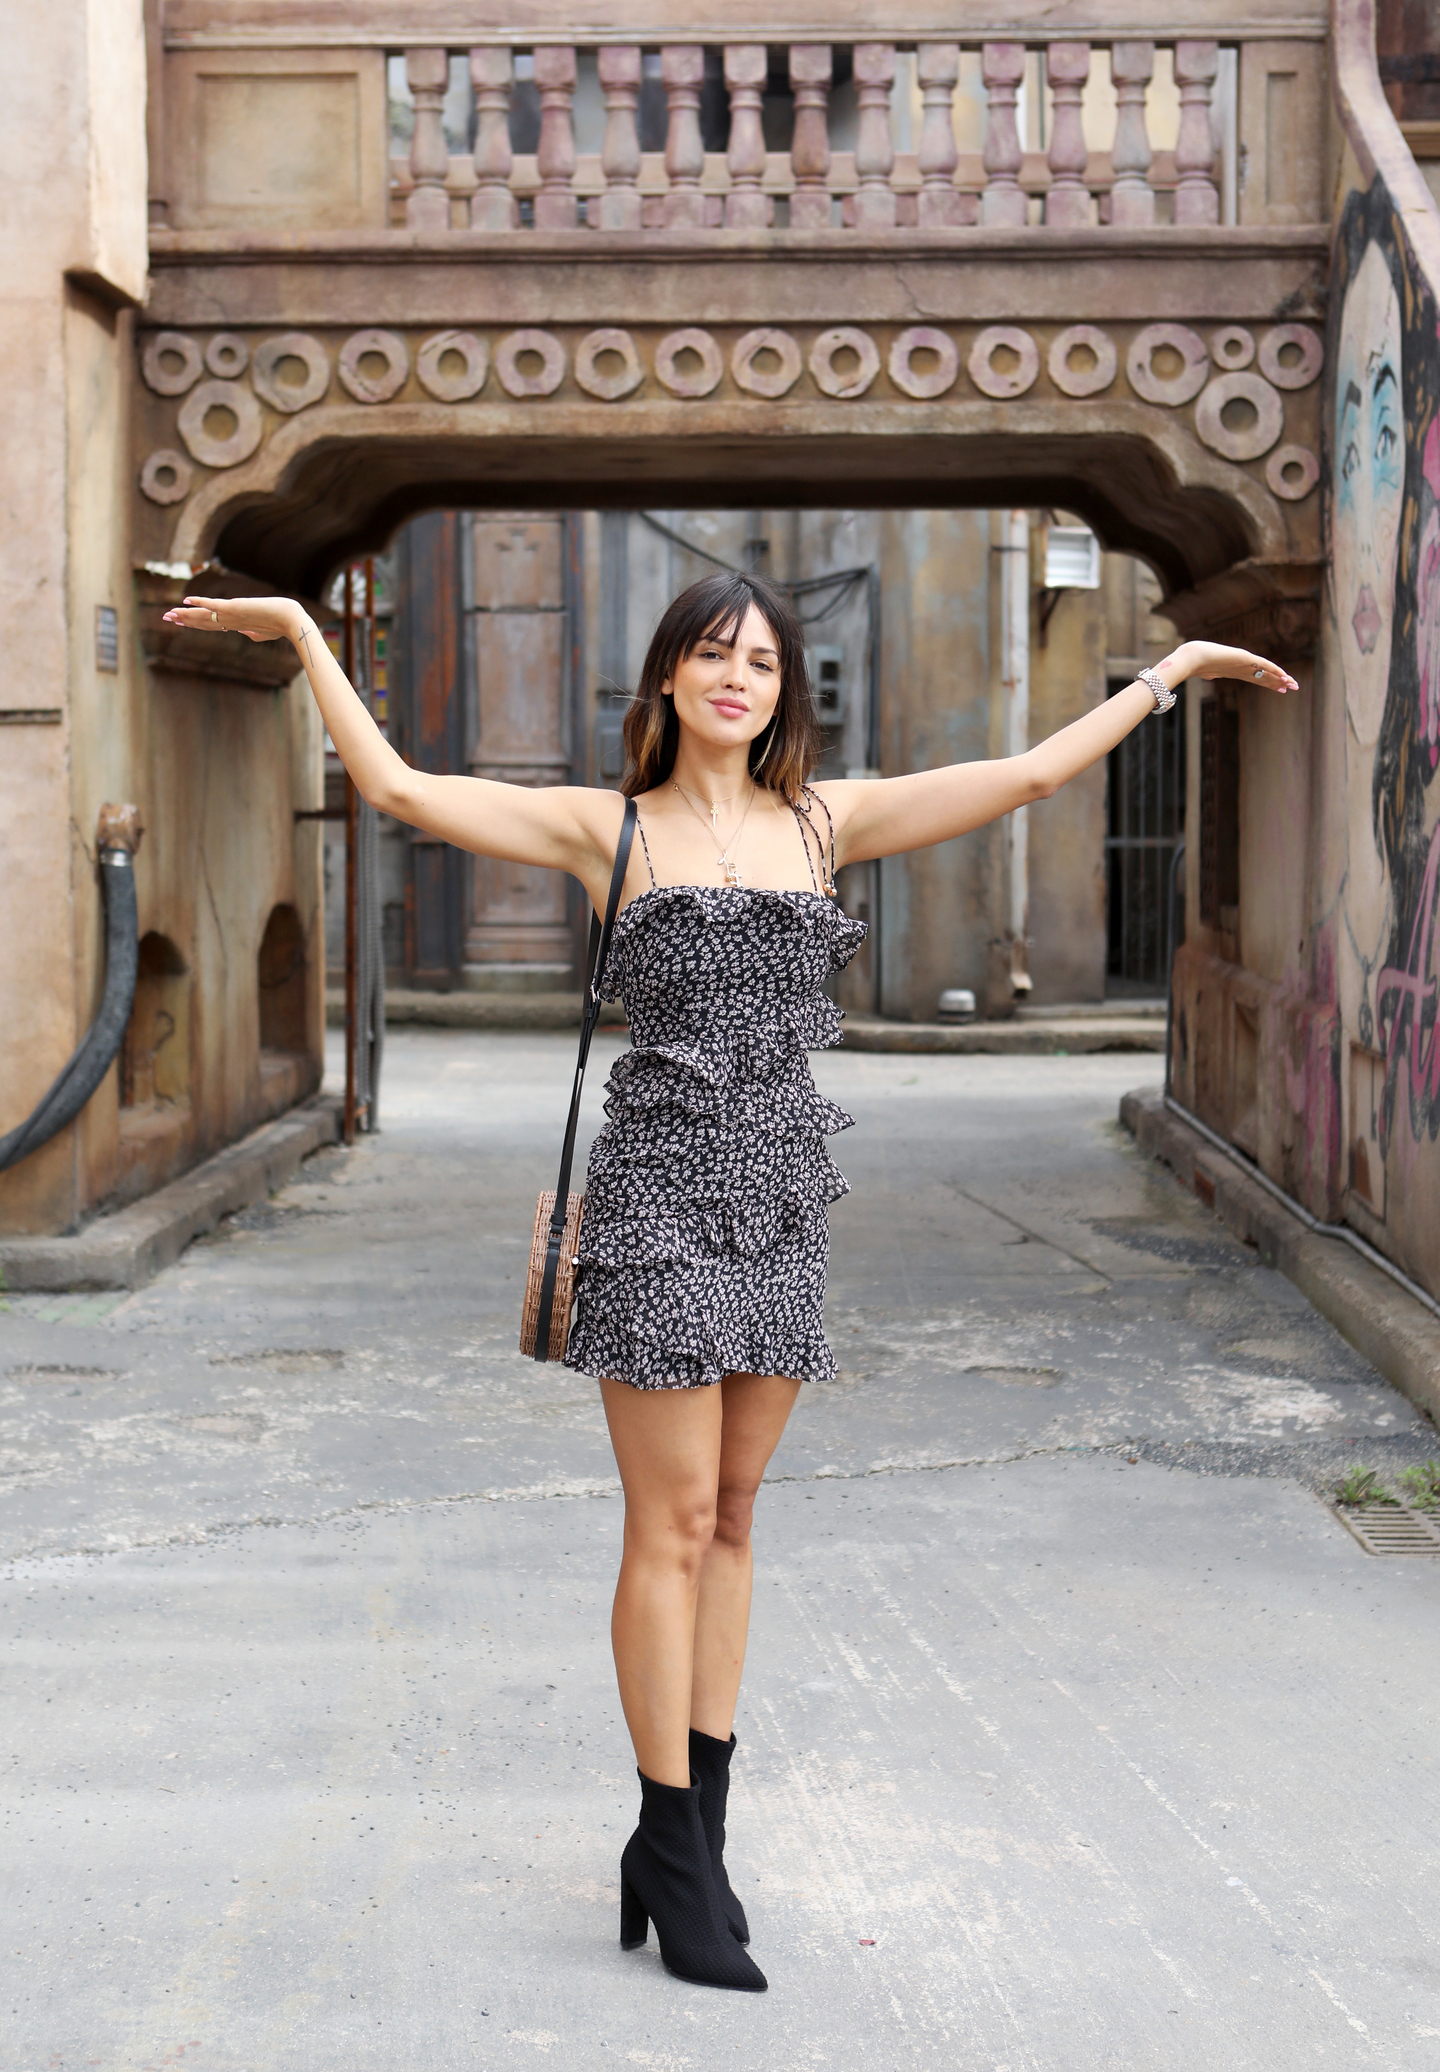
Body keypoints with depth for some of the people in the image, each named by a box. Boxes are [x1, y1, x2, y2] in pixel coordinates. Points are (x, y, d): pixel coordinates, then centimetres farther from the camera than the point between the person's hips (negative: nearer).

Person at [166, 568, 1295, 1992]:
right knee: (673, 1524, -3)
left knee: (730, 1516, 10)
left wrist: (1170, 671, 15)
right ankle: (675, 1856, 6)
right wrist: (306, 635, -1)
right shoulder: (609, 828, 2)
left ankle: (690, 1829, 19)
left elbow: (1027, 775, 12)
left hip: (783, 1196, 4)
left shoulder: (826, 821, 10)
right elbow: (400, 789, -3)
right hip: (661, 1190, -4)